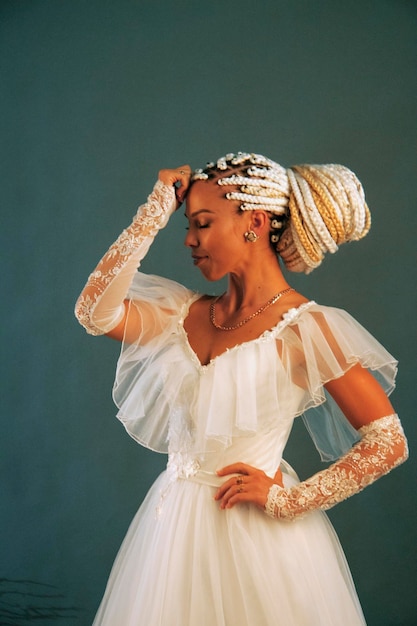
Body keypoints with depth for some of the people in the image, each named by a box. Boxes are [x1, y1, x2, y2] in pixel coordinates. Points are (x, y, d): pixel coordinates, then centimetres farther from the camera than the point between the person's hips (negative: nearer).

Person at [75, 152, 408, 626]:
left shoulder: (306, 328, -11)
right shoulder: (189, 313, 5)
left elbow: (388, 443, -12)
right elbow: (94, 311, -9)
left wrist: (288, 501, -13)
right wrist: (154, 213, -7)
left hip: (256, 533, -5)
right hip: (173, 528, 5)